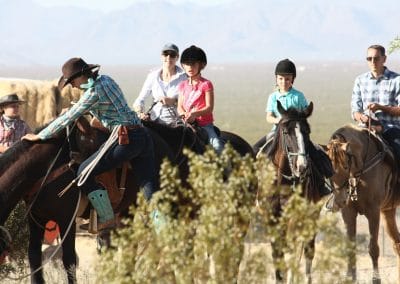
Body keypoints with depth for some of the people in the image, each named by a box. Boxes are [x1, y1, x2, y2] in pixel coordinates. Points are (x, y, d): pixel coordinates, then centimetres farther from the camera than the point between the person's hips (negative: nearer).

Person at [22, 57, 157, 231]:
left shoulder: (93, 91, -9)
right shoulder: (105, 80, 17)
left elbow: (69, 117, -7)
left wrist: (39, 136, -1)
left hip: (125, 138, -9)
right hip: (143, 137, 9)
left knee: (83, 173, 2)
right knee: (150, 190, 3)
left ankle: (107, 218, 4)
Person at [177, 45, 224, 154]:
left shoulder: (206, 84, -1)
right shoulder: (182, 86, 12)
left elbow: (209, 108, -8)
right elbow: (180, 107, 12)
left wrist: (194, 114, -24)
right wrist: (184, 114, -12)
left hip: (205, 124, -4)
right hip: (187, 124, 4)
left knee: (217, 146, -23)